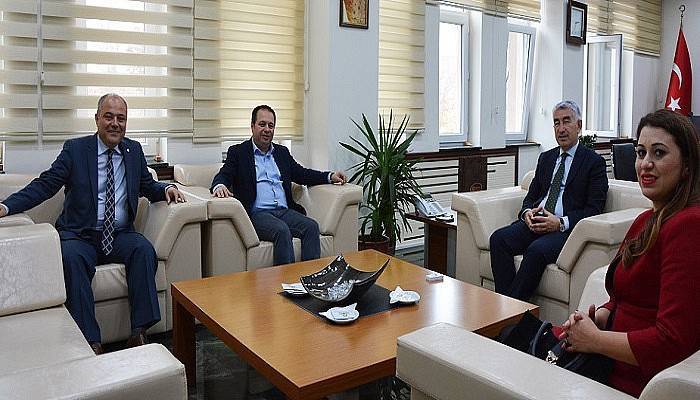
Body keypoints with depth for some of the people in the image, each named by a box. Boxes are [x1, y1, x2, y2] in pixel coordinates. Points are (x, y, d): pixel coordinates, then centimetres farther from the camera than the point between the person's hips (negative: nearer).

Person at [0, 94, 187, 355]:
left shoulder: (134, 150, 12)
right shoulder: (75, 149, 4)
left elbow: (147, 186, 21)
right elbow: (44, 185, -1)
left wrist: (166, 189, -3)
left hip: (120, 235, 2)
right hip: (80, 235, -2)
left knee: (144, 249, -29)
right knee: (71, 257, -33)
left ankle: (139, 332, -25)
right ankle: (90, 341, -28)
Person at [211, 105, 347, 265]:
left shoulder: (282, 152, 23)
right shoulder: (238, 152, 10)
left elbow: (301, 174, 24)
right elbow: (223, 176, -3)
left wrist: (330, 176, 9)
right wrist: (219, 186, -29)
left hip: (285, 211, 5)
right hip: (257, 213, -4)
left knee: (311, 226, -23)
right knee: (282, 230, -33)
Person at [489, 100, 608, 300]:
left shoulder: (594, 162, 4)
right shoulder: (546, 158, 22)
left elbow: (594, 209, -4)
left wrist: (561, 223, -18)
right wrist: (527, 212, -4)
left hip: (567, 228, -5)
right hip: (536, 222, 5)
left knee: (537, 249, -34)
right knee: (499, 238, -21)